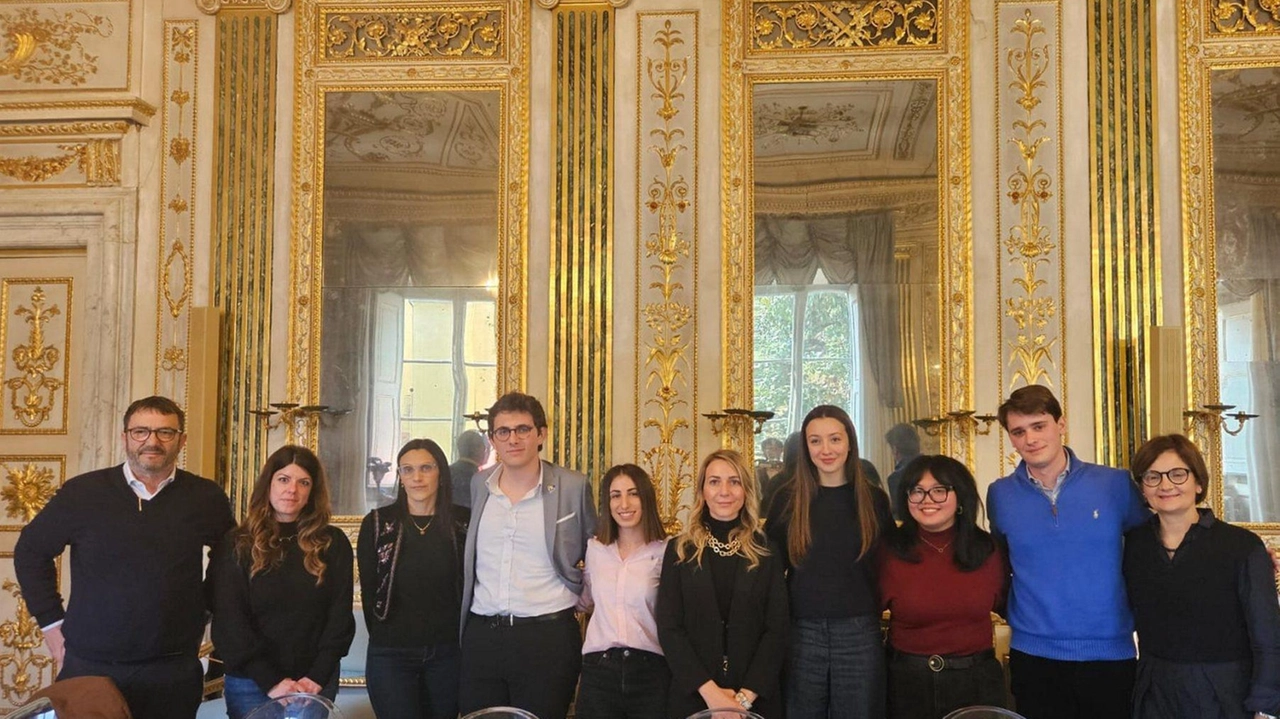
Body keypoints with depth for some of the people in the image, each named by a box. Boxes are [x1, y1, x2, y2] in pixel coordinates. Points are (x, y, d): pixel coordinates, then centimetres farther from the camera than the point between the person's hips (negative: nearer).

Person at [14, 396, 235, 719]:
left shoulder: (205, 498, 0)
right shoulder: (83, 492, -2)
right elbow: (31, 551, 9)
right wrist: (51, 620, 5)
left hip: (173, 671, 1)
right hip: (88, 667, 0)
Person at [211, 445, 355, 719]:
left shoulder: (334, 543, 2)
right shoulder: (236, 545, -2)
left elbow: (340, 615, 0)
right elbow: (228, 622, -7)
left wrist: (318, 676, -12)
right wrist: (271, 681, -15)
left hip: (316, 682, 2)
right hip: (251, 683, -1)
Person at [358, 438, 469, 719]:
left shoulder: (463, 522, 0)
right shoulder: (378, 523, -1)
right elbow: (368, 589, 2)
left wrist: (463, 636, 0)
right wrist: (385, 638, 2)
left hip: (447, 652, 1)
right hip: (391, 654, -1)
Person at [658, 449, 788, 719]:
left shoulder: (766, 552, 3)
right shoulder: (679, 550, 2)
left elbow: (777, 629, -2)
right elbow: (668, 628, -4)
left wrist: (746, 695, -13)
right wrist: (709, 690, -14)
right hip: (692, 696, 0)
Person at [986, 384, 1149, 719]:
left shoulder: (1116, 484, -4)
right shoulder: (1000, 494, 0)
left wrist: (1138, 616, 4)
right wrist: (1015, 612, 8)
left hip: (1111, 654, 0)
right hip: (1033, 657, 1)